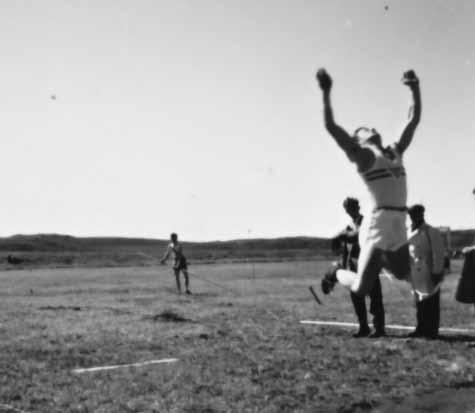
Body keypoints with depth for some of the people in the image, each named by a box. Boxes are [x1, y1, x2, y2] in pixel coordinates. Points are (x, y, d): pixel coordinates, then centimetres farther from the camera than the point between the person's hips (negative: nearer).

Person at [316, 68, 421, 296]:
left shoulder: (396, 151, 16)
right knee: (360, 290, -6)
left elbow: (414, 119, 21)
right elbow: (331, 126, -13)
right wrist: (326, 92, -18)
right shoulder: (362, 155, -3)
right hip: (377, 227, -6)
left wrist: (415, 89, 14)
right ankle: (337, 272, 26)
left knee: (403, 274, 13)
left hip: (399, 229, 6)